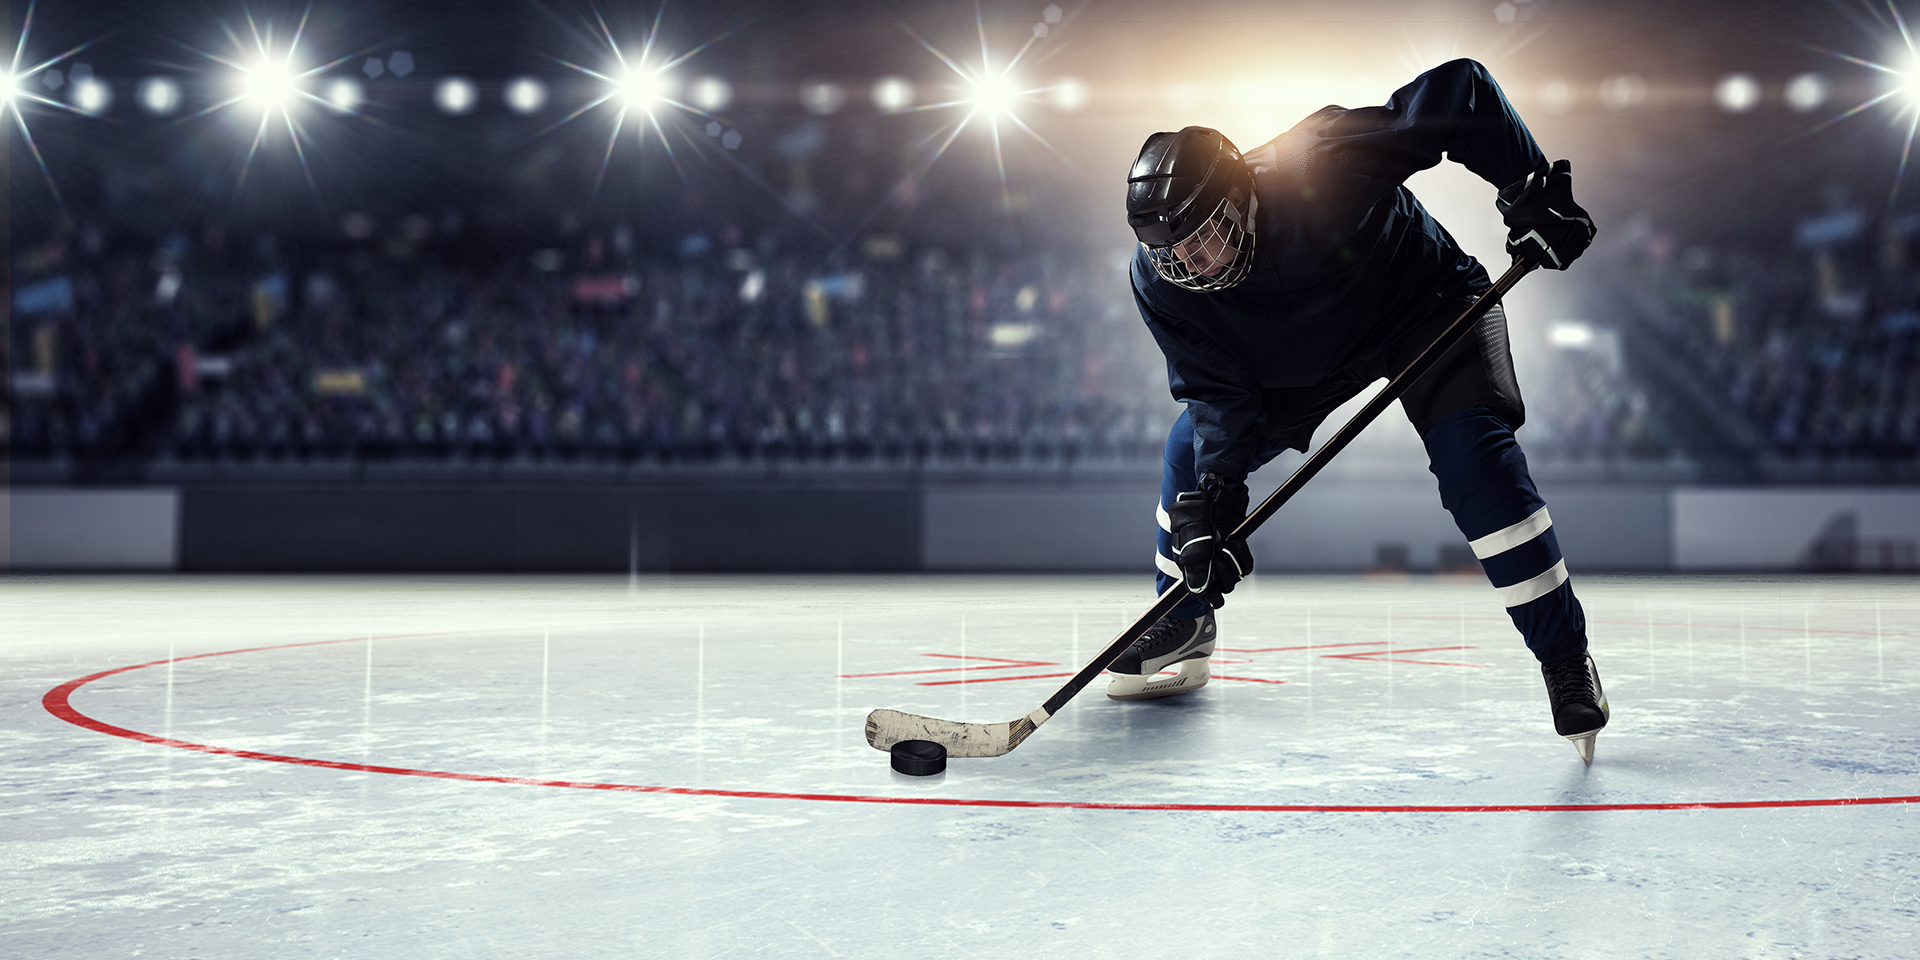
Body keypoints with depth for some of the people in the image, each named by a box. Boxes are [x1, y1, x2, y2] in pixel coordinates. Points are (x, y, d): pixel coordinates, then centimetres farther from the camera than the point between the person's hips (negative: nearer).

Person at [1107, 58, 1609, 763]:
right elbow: (1220, 392, -17)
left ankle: (1565, 658, -16)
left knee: (1473, 454, -26)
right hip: (1296, 356, 5)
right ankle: (1183, 628, 25)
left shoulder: (1320, 169, -40)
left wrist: (1532, 190, -37)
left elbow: (1462, 90, -36)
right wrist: (1216, 492, -31)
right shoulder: (1160, 281, -23)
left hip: (1428, 302, -5)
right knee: (1195, 448, 3)